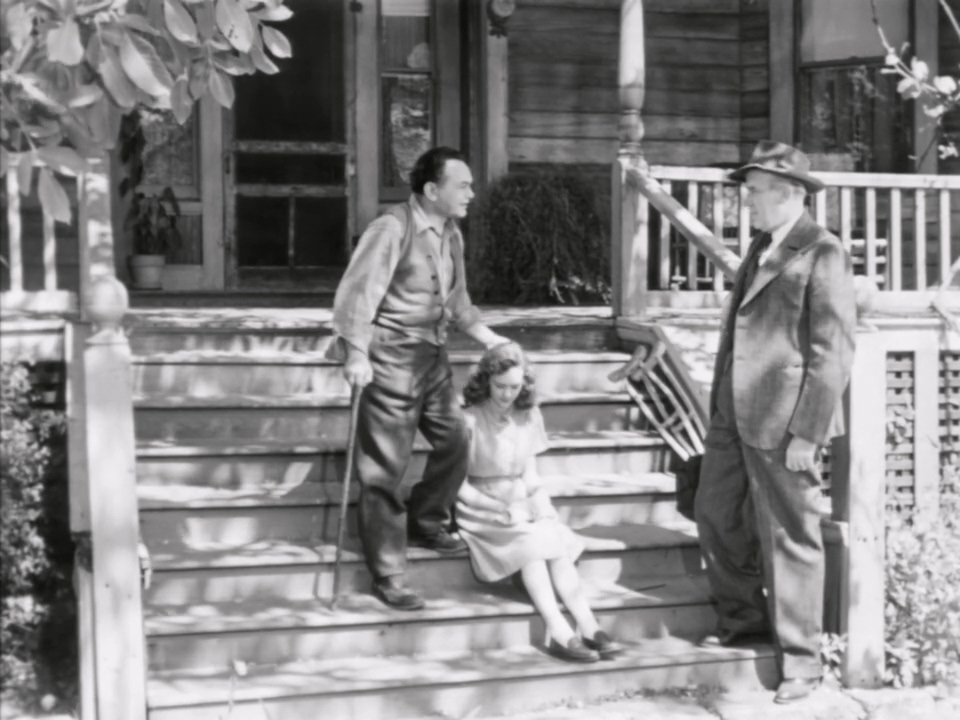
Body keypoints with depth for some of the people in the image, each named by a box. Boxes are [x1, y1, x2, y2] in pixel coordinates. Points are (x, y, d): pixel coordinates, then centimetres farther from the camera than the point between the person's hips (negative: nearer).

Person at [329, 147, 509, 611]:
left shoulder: (451, 235, 10)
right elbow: (358, 291, -21)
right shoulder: (391, 229, -16)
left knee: (456, 440, 12)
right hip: (390, 359, -8)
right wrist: (356, 353, -27)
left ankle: (426, 523, 35)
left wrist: (492, 341, 14)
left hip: (433, 357, 8)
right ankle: (387, 575, 5)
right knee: (385, 468, -3)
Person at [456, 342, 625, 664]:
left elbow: (530, 476, 13)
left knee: (557, 539, -25)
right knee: (530, 541, -31)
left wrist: (542, 509, -6)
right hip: (481, 511, -4)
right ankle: (558, 631, -38)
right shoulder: (470, 420, -8)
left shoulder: (528, 417, 9)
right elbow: (459, 486, -8)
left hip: (522, 508, 4)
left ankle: (589, 628, -34)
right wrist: (503, 510, -17)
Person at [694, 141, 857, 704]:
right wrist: (720, 405, 15)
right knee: (716, 516, 16)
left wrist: (807, 433, -18)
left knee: (790, 538, 1)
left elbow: (833, 351, -15)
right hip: (734, 415, 9)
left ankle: (801, 659, 13)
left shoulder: (822, 253, -12)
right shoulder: (761, 248, 15)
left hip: (783, 423, -9)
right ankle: (744, 619, 36)